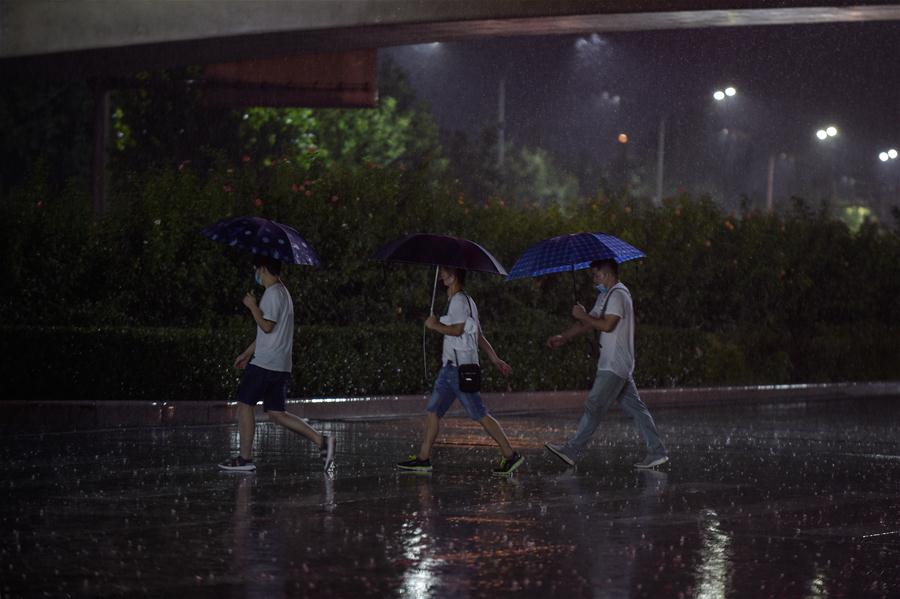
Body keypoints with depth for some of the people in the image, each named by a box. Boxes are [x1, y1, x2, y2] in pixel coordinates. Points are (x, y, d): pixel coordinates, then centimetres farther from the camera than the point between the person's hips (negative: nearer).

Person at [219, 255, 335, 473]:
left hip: (265, 363, -9)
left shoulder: (273, 293, -11)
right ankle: (321, 440, -3)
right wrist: (247, 353, 29)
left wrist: (253, 306, -9)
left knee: (245, 404, 0)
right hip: (281, 365, 9)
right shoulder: (282, 292, 21)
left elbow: (267, 326, -20)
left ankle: (245, 458, 3)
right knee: (276, 413, 8)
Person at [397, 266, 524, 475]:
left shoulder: (459, 300, -10)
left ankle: (510, 455, -9)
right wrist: (495, 358, 23)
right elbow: (479, 335, 23)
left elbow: (457, 330, -21)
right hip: (451, 366, 10)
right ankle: (423, 459, 9)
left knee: (479, 414, -10)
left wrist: (435, 325, -8)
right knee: (433, 410, 8)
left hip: (460, 367, -10)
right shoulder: (467, 301, 21)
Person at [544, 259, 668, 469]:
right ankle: (657, 452, 5)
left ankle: (572, 450, -7)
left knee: (594, 406, -8)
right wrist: (562, 337, 10)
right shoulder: (605, 296, 20)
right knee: (635, 408, 7)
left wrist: (583, 316, -10)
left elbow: (608, 325, -22)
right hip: (621, 365, 10)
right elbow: (588, 324, 20)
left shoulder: (618, 295, -12)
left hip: (614, 366, -10)